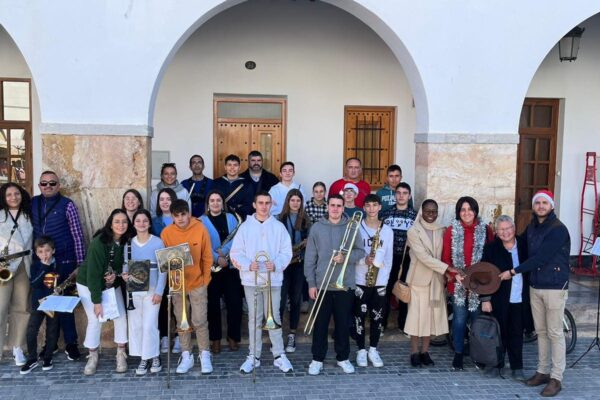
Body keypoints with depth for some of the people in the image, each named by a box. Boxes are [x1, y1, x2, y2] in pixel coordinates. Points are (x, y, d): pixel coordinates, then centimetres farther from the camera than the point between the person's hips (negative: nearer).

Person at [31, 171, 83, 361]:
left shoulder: (67, 205, -6)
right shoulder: (33, 203, 7)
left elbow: (77, 235, -6)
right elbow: (29, 230, 13)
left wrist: (81, 262, -8)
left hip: (63, 262, -4)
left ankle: (71, 343, 10)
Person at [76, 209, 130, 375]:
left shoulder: (125, 242, -12)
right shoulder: (99, 242, -28)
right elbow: (93, 272, -27)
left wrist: (116, 273, -21)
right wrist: (97, 301, -27)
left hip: (112, 284, 5)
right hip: (89, 284, -5)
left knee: (121, 317, -2)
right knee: (95, 320, -8)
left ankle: (121, 355, 14)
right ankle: (92, 357, 12)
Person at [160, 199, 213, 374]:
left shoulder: (200, 229, -9)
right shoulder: (166, 232, -5)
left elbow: (207, 257, -2)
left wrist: (205, 280, -2)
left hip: (197, 283, -2)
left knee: (200, 321, 1)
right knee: (181, 321, 8)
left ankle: (205, 355, 13)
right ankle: (186, 356, 18)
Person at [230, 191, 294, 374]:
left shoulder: (279, 227, 4)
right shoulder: (245, 227, 4)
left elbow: (286, 252, 1)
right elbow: (236, 253, 0)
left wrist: (276, 265, -17)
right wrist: (248, 265, -16)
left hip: (273, 279, 0)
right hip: (251, 280, 0)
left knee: (274, 317, 2)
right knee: (254, 318, 6)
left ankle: (279, 355, 10)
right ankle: (253, 356, 14)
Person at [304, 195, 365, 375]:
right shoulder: (316, 228, 0)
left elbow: (361, 251, 2)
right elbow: (310, 258, 1)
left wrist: (345, 257, -18)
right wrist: (311, 283, -3)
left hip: (345, 284, 1)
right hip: (322, 284, -1)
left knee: (343, 323, 10)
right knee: (320, 323, 5)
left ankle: (343, 358, 24)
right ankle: (317, 359, 16)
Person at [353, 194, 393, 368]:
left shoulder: (387, 230, 5)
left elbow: (389, 258, 6)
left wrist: (384, 278, -3)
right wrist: (364, 260, -20)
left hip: (380, 282, 2)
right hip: (360, 280, -1)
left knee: (377, 317, 7)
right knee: (360, 316, 4)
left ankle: (373, 350, 20)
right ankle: (361, 350, 16)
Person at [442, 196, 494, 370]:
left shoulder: (485, 230, 2)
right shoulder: (451, 230, 1)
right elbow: (445, 258, 2)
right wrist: (454, 275, -11)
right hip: (458, 283, 0)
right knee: (459, 319, 2)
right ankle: (458, 354, 17)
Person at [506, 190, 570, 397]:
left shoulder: (558, 229, -13)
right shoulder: (531, 227, 10)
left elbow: (540, 258, -18)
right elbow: (525, 250, 17)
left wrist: (513, 271, -13)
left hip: (555, 287, -7)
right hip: (535, 287, 7)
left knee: (555, 333, -2)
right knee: (541, 331, 13)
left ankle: (556, 378, 5)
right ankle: (543, 371, 23)